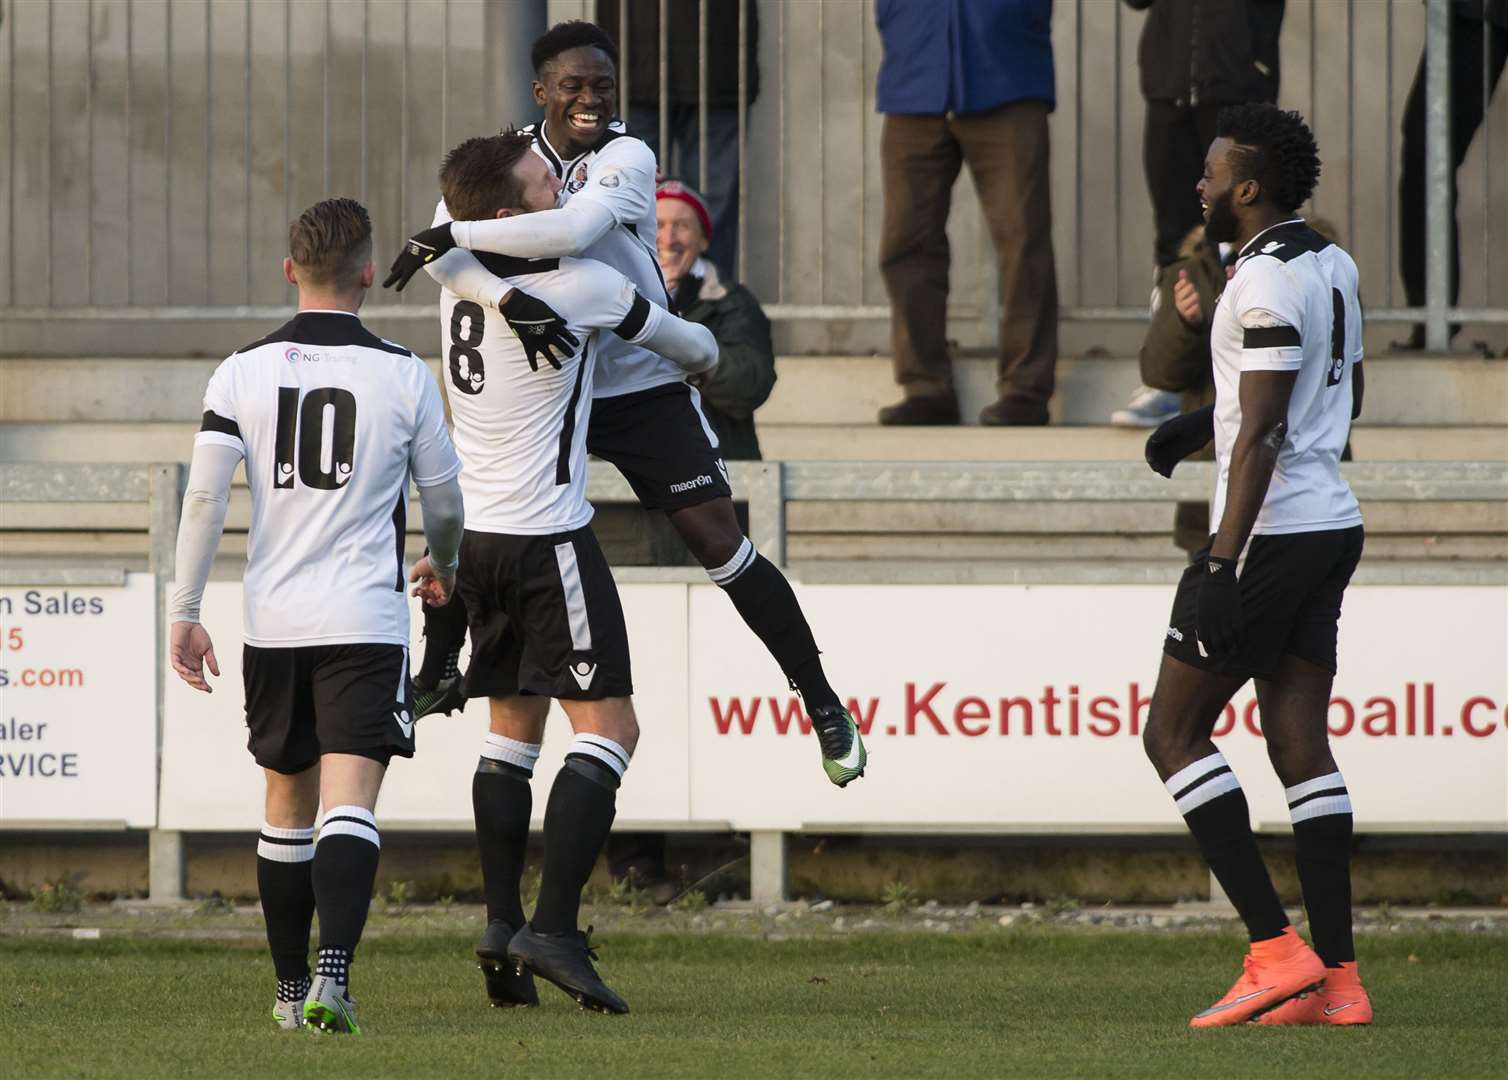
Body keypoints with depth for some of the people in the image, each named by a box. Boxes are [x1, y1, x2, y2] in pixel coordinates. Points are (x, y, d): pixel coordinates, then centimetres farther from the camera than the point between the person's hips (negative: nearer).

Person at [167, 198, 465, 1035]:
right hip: (365, 620, -3)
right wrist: (443, 566, 32)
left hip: (272, 621, 3)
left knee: (288, 806, 16)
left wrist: (185, 613, 2)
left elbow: (205, 495, -4)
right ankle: (333, 973, -28)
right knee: (349, 803, -10)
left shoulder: (242, 373, 2)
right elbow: (445, 499, 10)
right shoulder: (404, 376, -1)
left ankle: (291, 988, 24)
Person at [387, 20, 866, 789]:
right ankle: (433, 678, 27)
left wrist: (450, 235, -35)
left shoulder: (626, 159, -16)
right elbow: (442, 251, -24)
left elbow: (572, 231, -37)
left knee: (718, 541, -7)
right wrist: (509, 299, -42)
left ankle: (823, 704, 4)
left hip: (643, 385, -3)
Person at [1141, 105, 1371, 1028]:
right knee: (1301, 744, 8)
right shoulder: (1334, 266, 11)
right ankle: (1337, 978, 3)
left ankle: (1276, 948, -9)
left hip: (1272, 531, -9)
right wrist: (1208, 422, 29)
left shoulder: (1266, 285, -17)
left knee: (1174, 732, -1)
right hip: (1334, 525, 9)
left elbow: (1262, 437, -22)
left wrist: (1222, 563, -24)